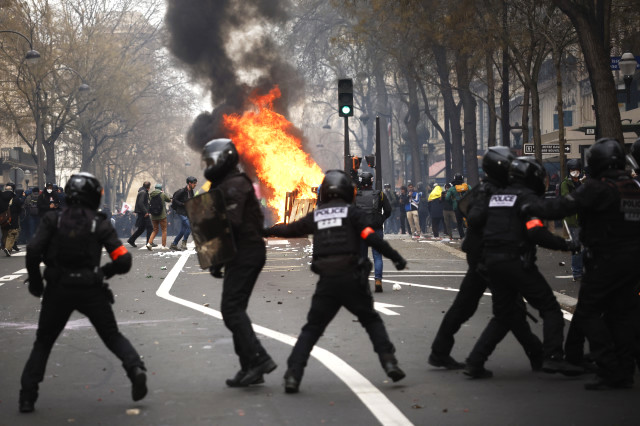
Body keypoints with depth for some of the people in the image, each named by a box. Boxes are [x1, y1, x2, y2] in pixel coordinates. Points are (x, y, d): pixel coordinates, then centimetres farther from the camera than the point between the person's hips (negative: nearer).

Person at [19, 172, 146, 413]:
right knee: (113, 337, 17)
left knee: (43, 342, 16)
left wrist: (35, 281, 3)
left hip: (58, 290, 1)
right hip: (91, 290, 0)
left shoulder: (53, 220, -1)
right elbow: (123, 261, -5)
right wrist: (105, 271, 15)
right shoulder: (100, 224, -1)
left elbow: (33, 251, -12)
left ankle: (27, 396, 9)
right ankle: (135, 368, -8)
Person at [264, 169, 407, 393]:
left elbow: (289, 229, 27)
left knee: (311, 329, 9)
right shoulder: (352, 213, 3)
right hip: (352, 279, -2)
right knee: (372, 321, 16)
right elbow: (372, 239, -7)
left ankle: (293, 375, -1)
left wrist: (266, 231, 45)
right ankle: (389, 362, 3)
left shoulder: (315, 216, 13)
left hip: (326, 282, 2)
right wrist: (396, 257, 1)